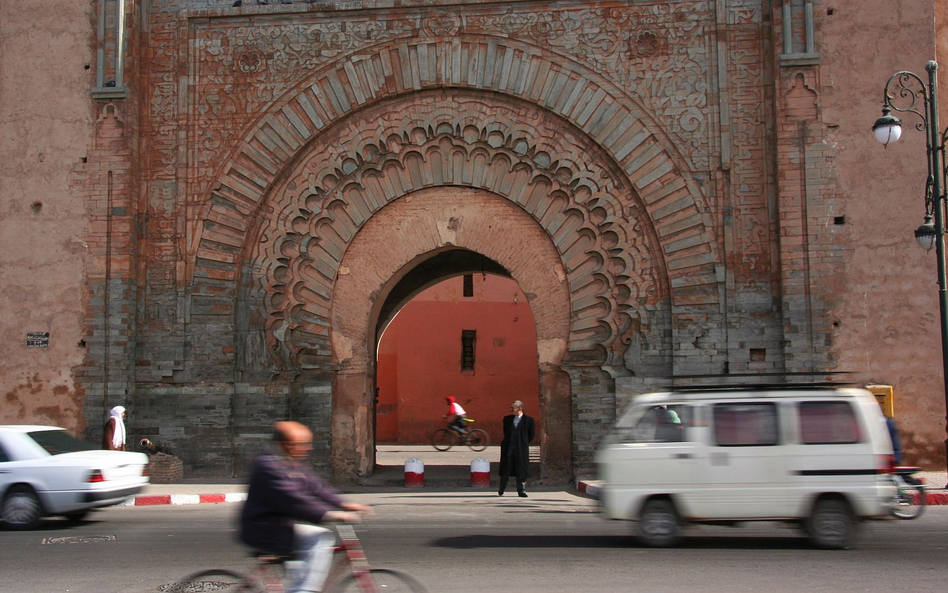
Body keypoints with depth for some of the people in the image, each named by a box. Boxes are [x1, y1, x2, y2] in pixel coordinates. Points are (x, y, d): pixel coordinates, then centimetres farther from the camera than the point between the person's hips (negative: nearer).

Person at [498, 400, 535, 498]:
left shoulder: (528, 420, -1)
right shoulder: (507, 419, 9)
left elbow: (531, 435, 7)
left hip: (521, 449, -2)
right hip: (508, 448, 2)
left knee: (521, 469, -2)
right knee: (505, 469, 4)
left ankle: (521, 490, 4)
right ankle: (501, 490, 15)